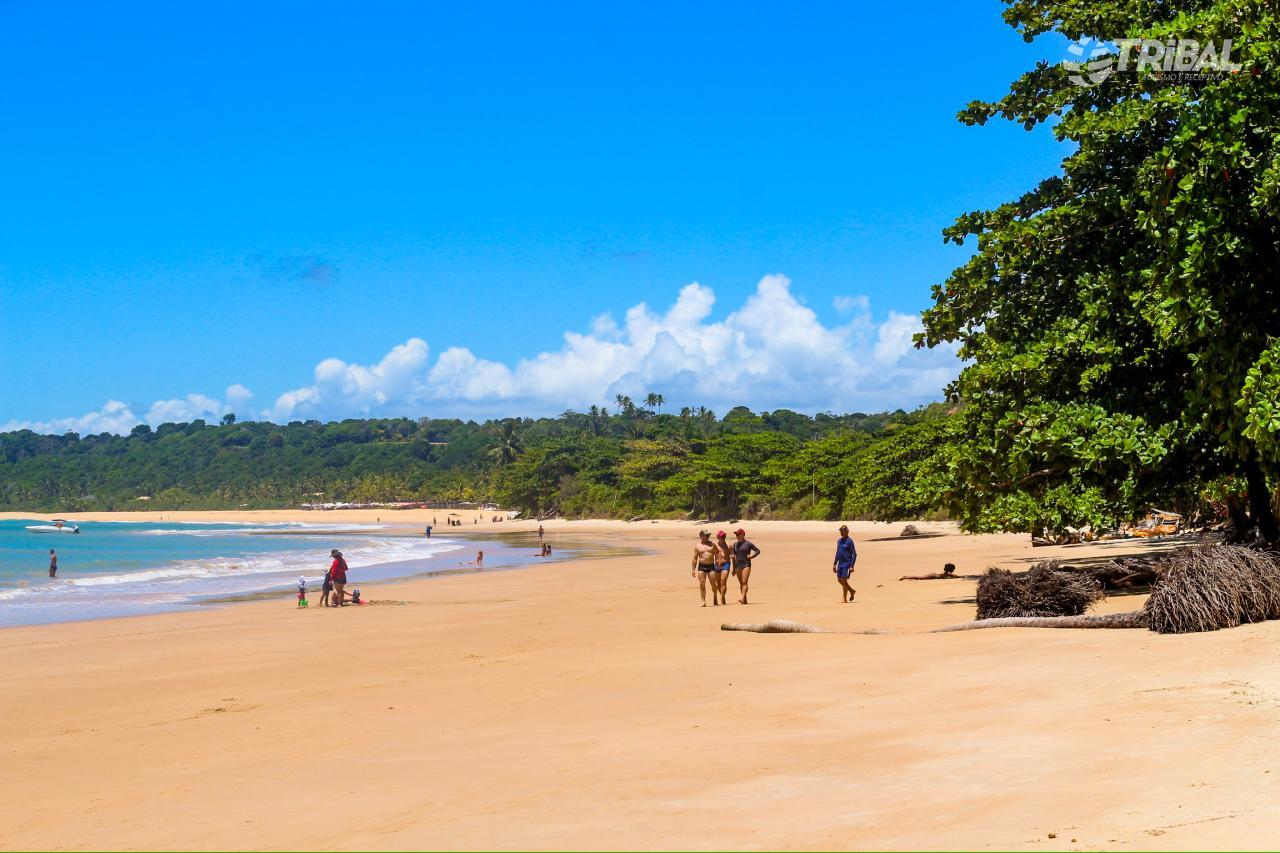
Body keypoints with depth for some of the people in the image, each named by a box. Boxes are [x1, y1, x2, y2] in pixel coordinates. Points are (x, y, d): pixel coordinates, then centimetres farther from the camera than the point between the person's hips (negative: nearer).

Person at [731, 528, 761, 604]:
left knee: (744, 582, -15)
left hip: (746, 565, -6)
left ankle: (743, 598, -24)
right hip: (738, 566, 6)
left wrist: (751, 556, -10)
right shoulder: (735, 544, 12)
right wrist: (734, 569, 10)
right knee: (741, 583, 7)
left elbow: (758, 550, 2)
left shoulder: (748, 543, -4)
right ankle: (745, 600, 14)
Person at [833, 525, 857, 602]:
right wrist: (834, 564, 16)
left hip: (847, 564, -8)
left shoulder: (849, 541, -11)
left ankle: (844, 598, 1)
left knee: (844, 580, -8)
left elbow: (854, 554, -12)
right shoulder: (839, 541, 11)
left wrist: (852, 566, -18)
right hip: (840, 564, 8)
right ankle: (852, 591, 28)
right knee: (839, 580, 9)